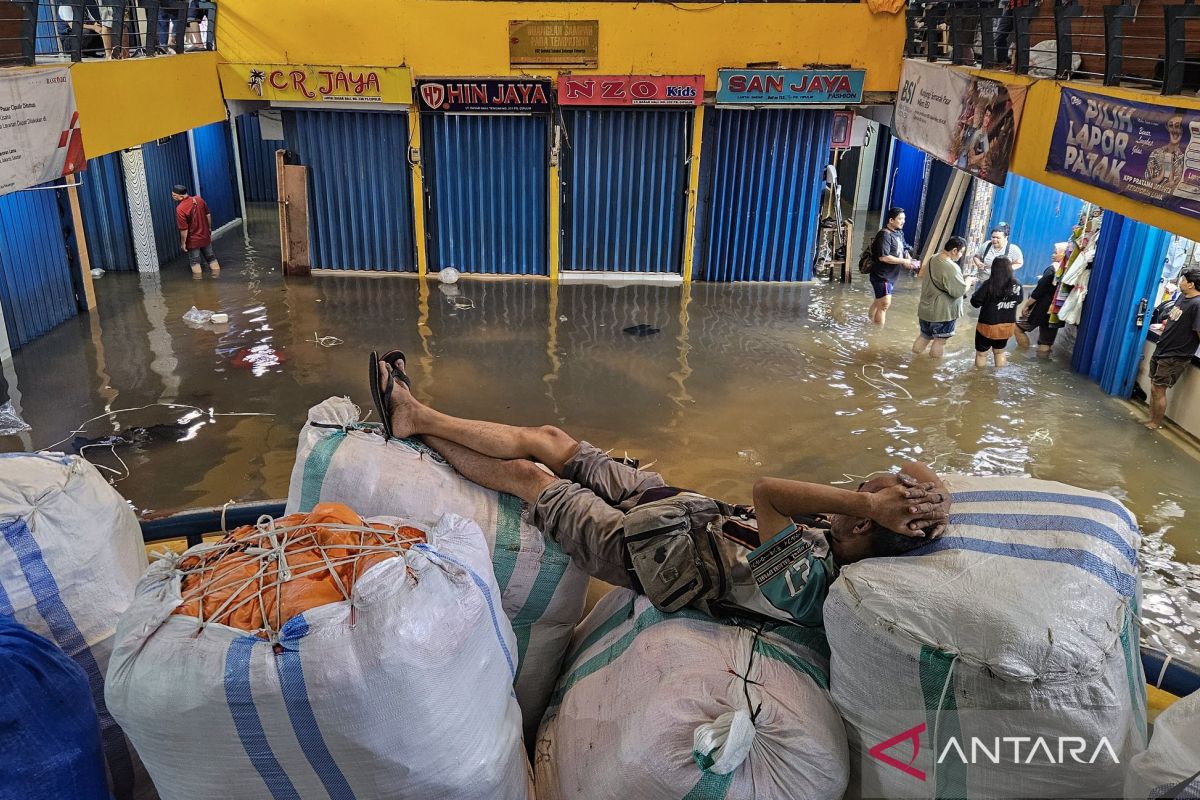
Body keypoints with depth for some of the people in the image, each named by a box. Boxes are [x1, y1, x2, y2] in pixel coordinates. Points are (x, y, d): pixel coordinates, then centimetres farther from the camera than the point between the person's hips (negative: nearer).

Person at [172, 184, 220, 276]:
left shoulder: (180, 209, -24)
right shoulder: (199, 199, -8)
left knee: (195, 261, 9)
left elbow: (184, 229, -21)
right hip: (205, 236, 5)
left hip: (193, 240, -5)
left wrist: (183, 242, -9)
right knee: (211, 257, 17)